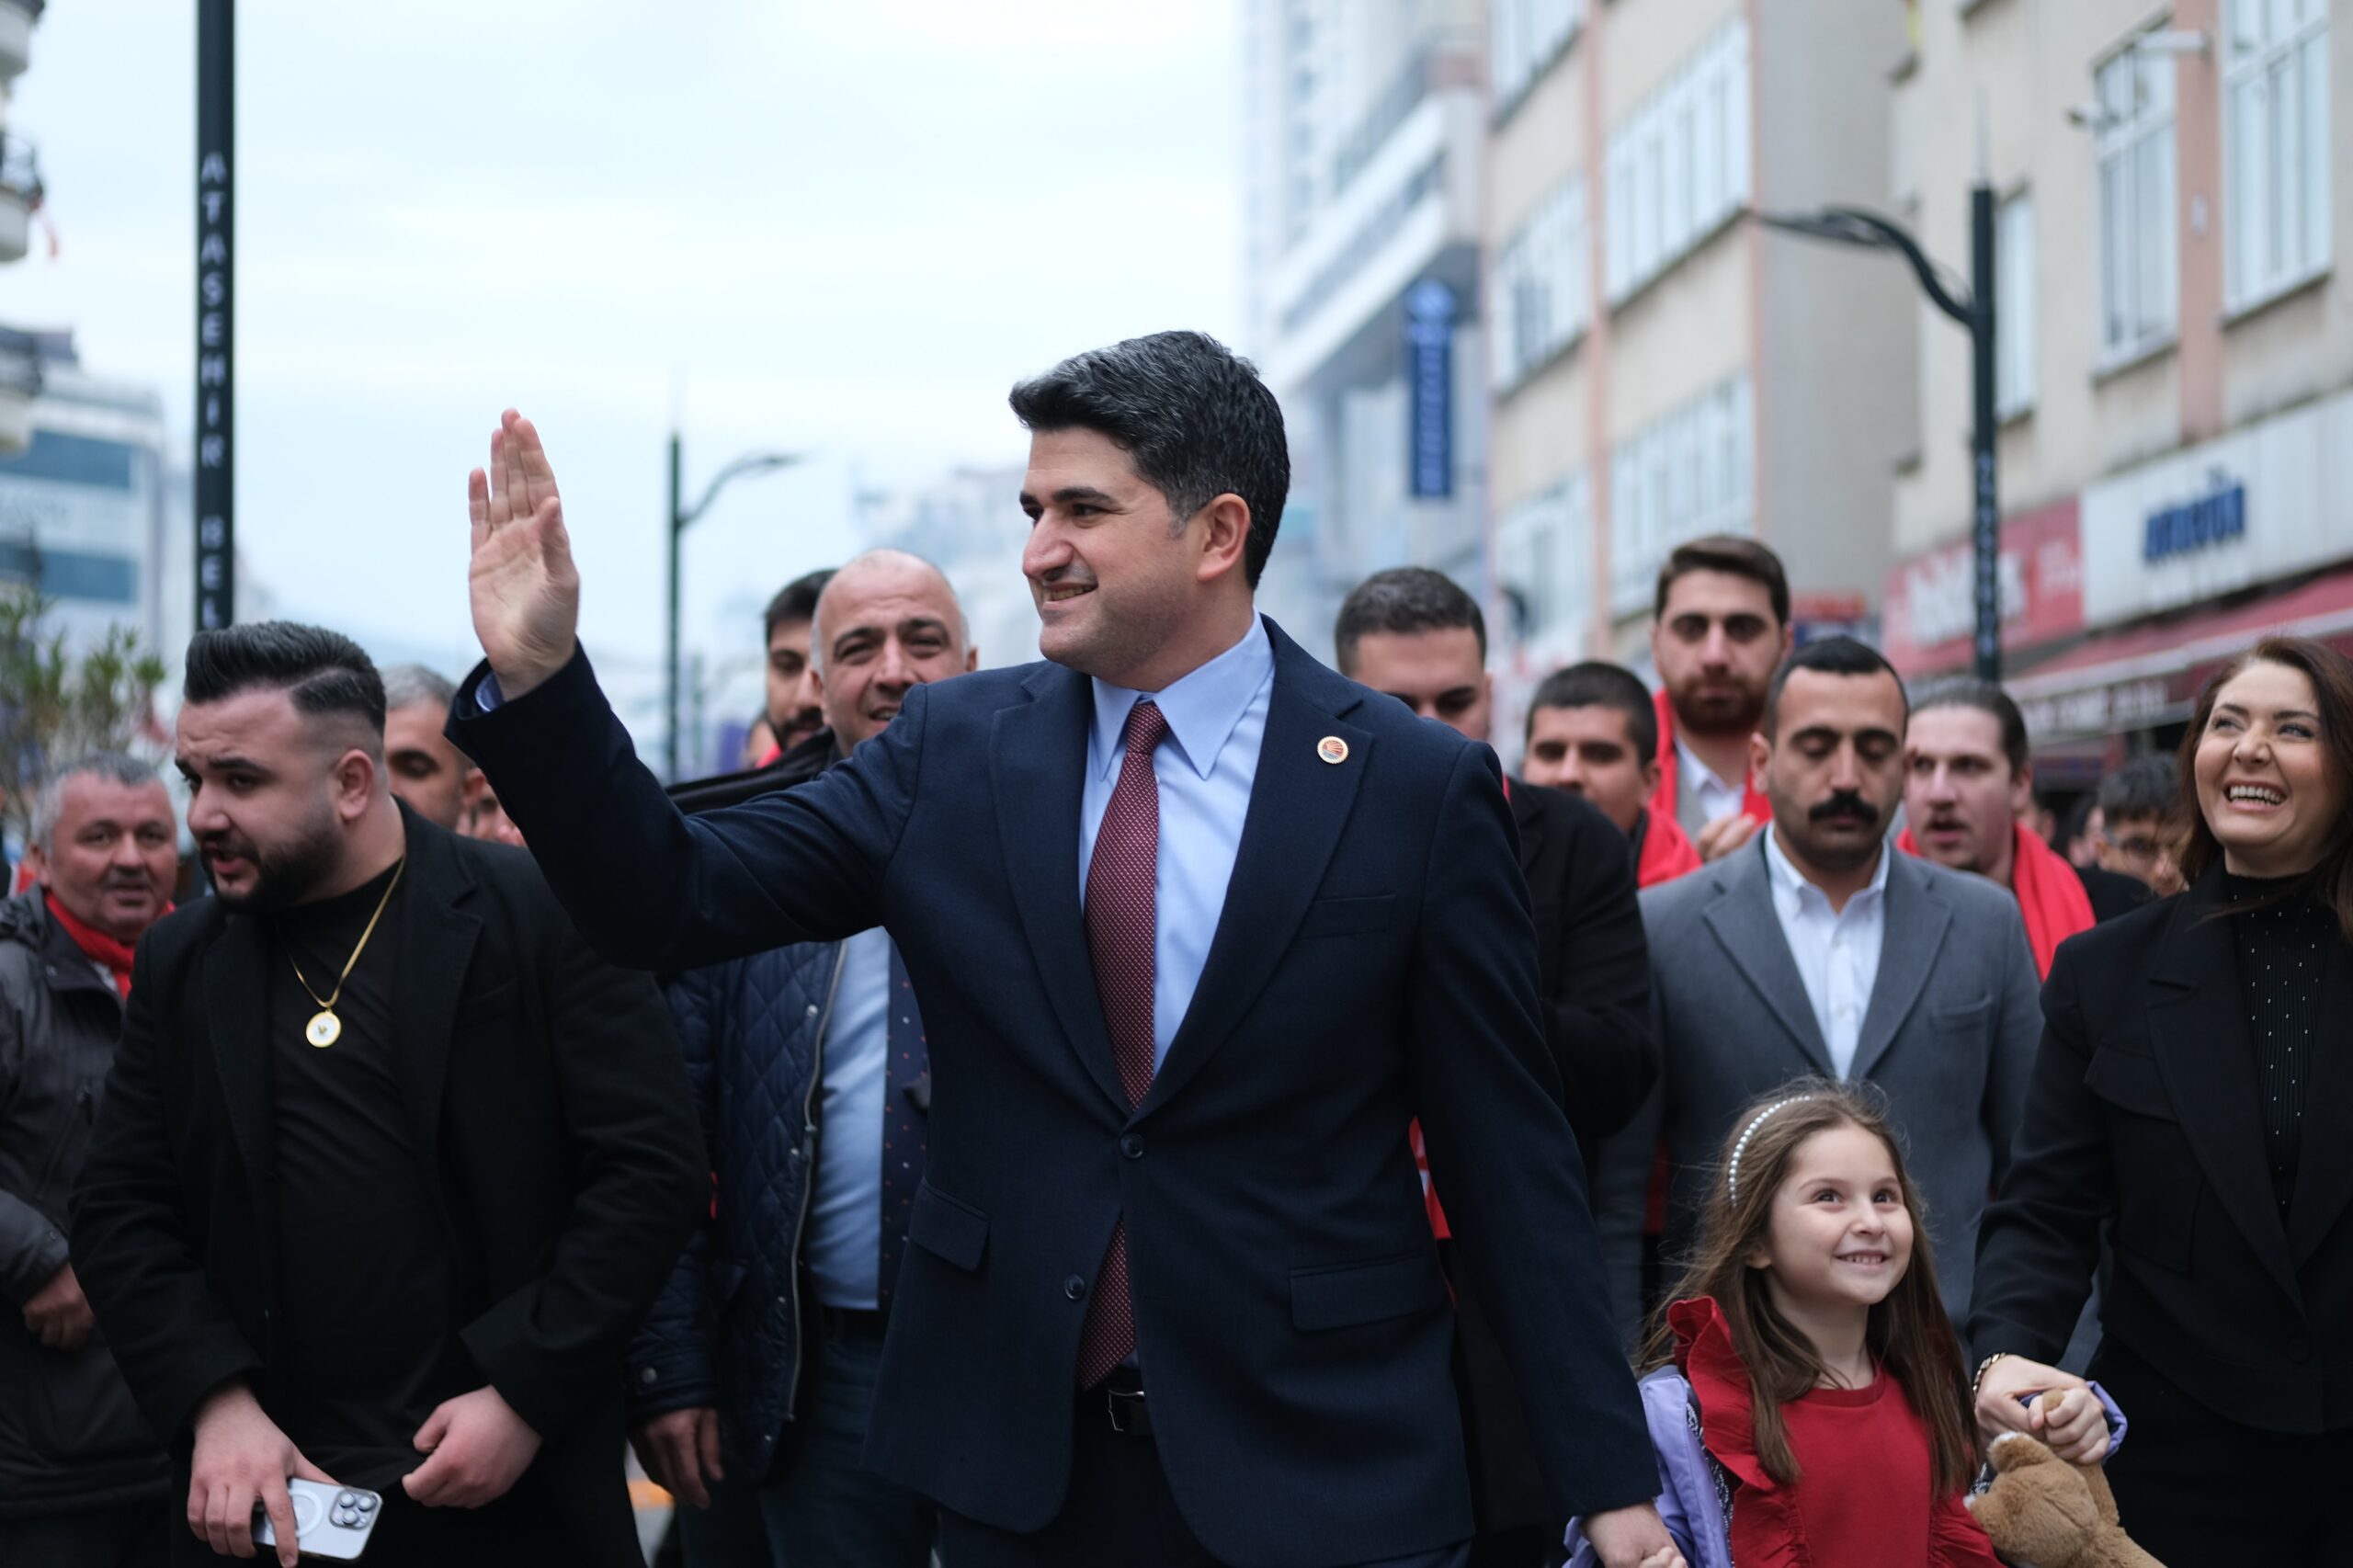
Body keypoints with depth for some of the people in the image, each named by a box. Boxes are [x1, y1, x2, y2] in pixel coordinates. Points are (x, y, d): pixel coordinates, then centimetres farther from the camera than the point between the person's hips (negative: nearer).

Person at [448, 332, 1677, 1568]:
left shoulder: (1416, 789, -6)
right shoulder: (955, 748, 3)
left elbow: (1509, 1156, -3)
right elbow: (673, 901, -1)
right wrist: (536, 674, -15)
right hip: (1016, 1469, 3)